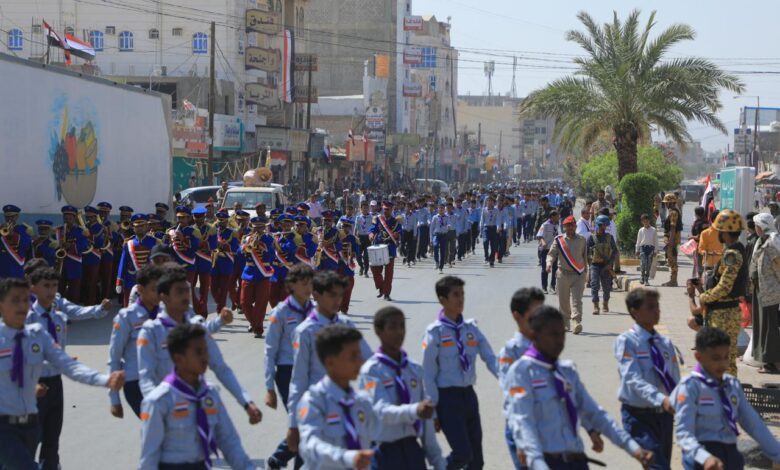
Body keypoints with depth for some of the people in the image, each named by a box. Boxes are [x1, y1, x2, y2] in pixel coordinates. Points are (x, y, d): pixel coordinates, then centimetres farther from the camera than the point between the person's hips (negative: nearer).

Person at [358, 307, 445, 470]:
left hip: (412, 449, 6)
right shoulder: (371, 371, -11)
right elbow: (381, 410, -26)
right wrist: (414, 410, -45)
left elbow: (425, 418, 12)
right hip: (385, 452, -6)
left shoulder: (415, 369, 8)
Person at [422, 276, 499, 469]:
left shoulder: (471, 328, 4)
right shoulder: (435, 332, -11)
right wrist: (433, 409, -9)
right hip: (447, 395, -6)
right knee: (462, 453, -12)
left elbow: (490, 359, -1)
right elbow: (428, 374, -9)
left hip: (468, 394, 6)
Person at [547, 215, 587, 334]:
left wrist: (585, 272, 17)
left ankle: (577, 323, -21)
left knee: (577, 300, -11)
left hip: (578, 275, 0)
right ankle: (564, 323, 22)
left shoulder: (582, 240, 7)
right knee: (563, 301, 8)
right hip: (564, 274, 1)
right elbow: (552, 253, -4)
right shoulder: (559, 240, 2)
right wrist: (549, 264, -24)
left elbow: (585, 256, 15)